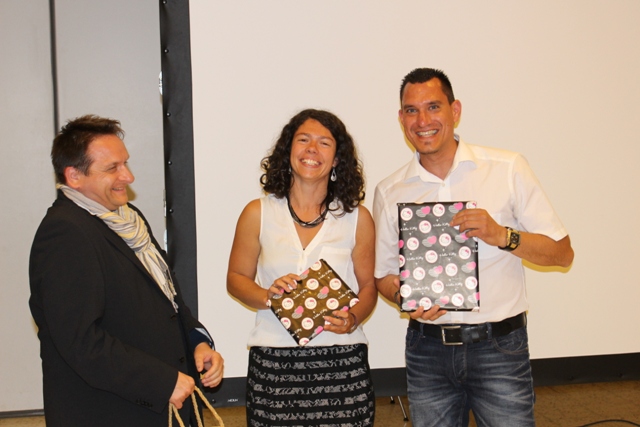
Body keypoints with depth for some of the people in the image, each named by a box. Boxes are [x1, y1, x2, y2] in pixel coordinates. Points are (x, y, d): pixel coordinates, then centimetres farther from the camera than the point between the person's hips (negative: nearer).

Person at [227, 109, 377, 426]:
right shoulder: (257, 214, 4)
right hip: (273, 364, 0)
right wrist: (266, 296, -10)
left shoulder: (357, 219, 5)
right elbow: (236, 278, 10)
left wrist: (353, 318, -10)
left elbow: (368, 287, 10)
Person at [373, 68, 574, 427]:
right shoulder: (390, 192, 4)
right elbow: (383, 273, 11)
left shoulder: (508, 169, -4)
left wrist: (503, 236, -18)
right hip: (427, 350, 2)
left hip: (499, 347, -2)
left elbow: (563, 253, -2)